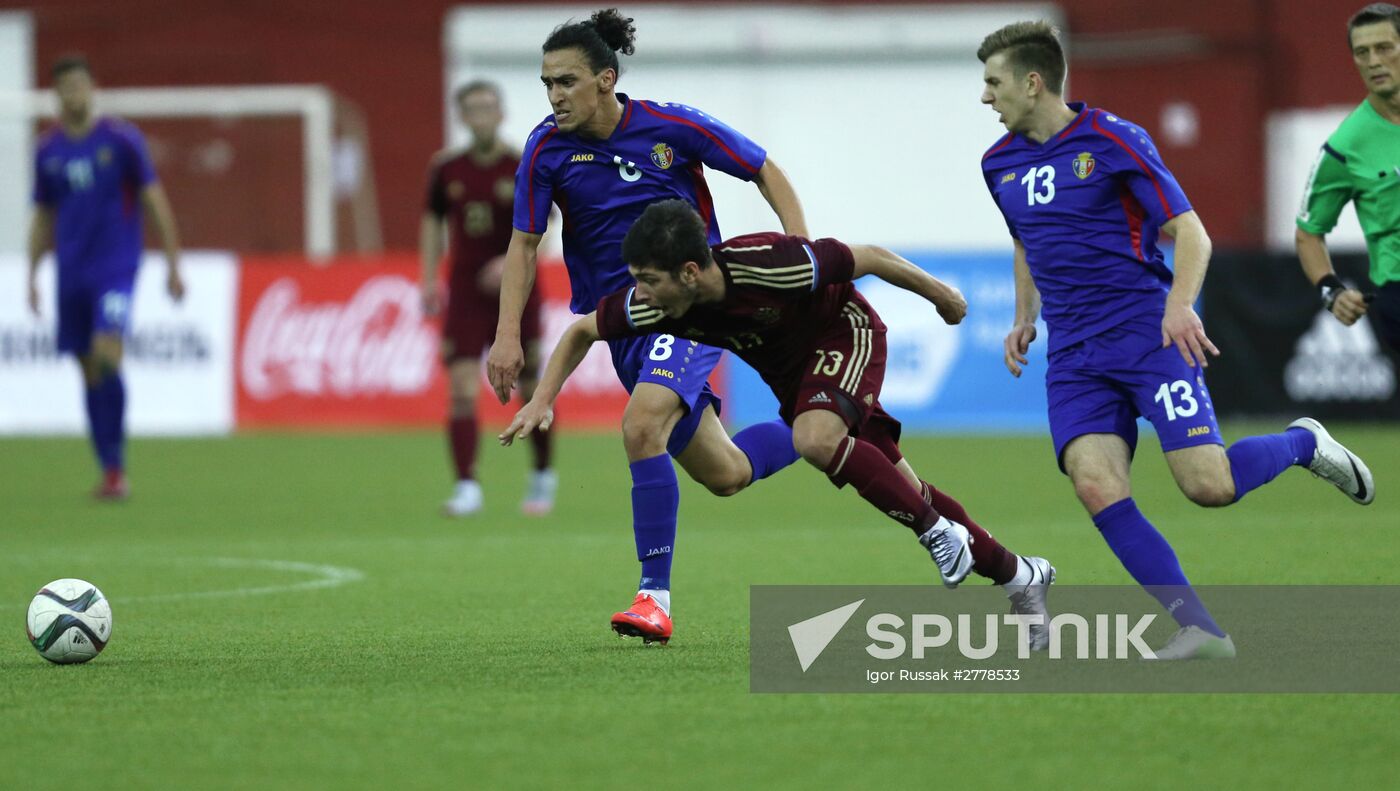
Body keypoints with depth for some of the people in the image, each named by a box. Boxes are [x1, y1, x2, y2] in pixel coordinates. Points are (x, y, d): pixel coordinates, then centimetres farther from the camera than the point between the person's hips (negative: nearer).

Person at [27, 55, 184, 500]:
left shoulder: (122, 140, -3)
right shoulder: (48, 151, 8)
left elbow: (154, 201, 0)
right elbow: (42, 218, 17)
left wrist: (173, 264, -3)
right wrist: (32, 276, 13)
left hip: (117, 267, -4)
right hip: (72, 275, 5)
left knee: (106, 354, -21)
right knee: (89, 373, 5)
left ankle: (117, 468, -16)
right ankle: (110, 471, 11)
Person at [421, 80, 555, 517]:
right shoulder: (446, 169, 4)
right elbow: (432, 222, 15)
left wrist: (513, 260, -27)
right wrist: (429, 281, 9)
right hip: (465, 295, 2)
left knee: (530, 389, 6)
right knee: (461, 386, -12)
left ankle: (542, 477, 29)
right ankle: (467, 487, -13)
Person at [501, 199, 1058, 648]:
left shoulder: (771, 266, -39)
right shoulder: (651, 305, -24)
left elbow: (866, 258, -23)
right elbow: (582, 331, -4)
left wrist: (939, 295, -9)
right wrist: (542, 401, -15)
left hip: (844, 333, -6)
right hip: (789, 372, 6)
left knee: (815, 438, -34)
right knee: (900, 494, 8)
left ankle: (939, 530, -17)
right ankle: (1017, 575, 24)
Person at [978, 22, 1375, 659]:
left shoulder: (1113, 140, -7)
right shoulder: (1000, 164, 13)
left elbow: (1190, 232, -7)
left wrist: (1180, 305, -22)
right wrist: (1024, 319, 19)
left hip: (1147, 333, -5)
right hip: (1074, 357, 5)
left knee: (1208, 485, -17)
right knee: (1096, 485, -20)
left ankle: (1302, 444, 17)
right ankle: (1198, 629, -17)